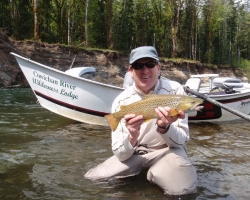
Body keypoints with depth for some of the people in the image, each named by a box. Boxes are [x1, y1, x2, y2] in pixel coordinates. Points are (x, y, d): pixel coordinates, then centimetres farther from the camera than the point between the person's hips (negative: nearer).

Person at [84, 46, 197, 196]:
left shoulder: (174, 90, -14)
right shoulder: (121, 101, -11)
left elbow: (181, 140, -12)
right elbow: (120, 154, -12)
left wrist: (165, 127, -35)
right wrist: (132, 138, -35)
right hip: (133, 153, 2)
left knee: (182, 188, -31)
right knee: (92, 180, -13)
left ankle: (154, 174, 2)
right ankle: (146, 170, 8)